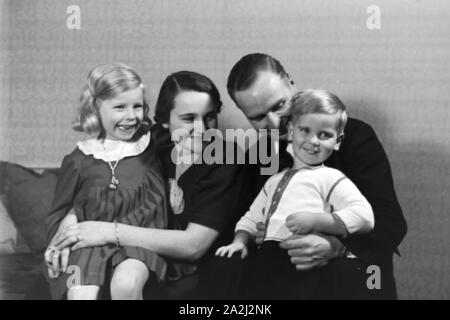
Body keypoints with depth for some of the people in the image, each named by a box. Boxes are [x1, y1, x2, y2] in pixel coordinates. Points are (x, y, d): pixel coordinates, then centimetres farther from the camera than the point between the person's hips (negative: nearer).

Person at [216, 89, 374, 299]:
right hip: (265, 261, 6)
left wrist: (315, 221, -14)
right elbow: (252, 218, 33)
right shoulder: (275, 181, 30)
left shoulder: (331, 178, 8)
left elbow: (364, 216, -5)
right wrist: (240, 241, 12)